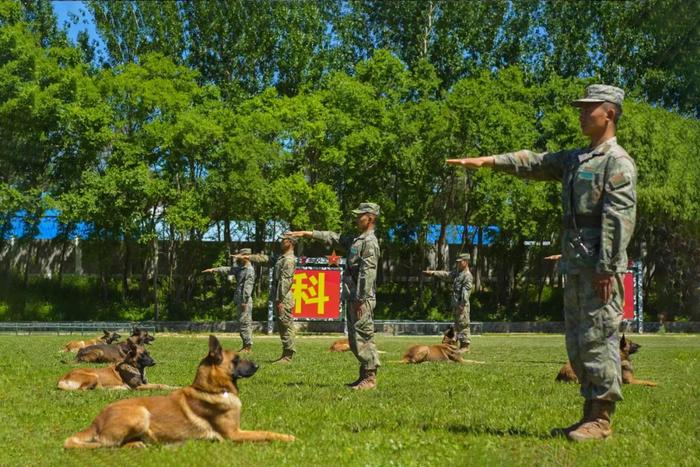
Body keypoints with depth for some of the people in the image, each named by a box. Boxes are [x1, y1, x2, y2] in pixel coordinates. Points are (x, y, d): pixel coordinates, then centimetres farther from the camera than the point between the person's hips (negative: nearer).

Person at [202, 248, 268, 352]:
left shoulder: (249, 270, -14)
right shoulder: (240, 269, 16)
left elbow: (247, 288, -19)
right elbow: (227, 269, 22)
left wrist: (244, 302, -23)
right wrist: (213, 269, 18)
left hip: (245, 301, -10)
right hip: (240, 300, 10)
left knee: (244, 322, -9)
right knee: (245, 323, 11)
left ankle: (248, 346, -6)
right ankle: (246, 346, 14)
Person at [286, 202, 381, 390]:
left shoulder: (369, 242, -13)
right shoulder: (357, 239, 18)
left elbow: (368, 274, -19)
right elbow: (334, 238, 26)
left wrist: (361, 300, -23)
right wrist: (307, 233, 22)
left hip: (362, 299, -10)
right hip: (352, 297, 10)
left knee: (363, 337, -9)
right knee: (355, 339, 12)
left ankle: (370, 378, -7)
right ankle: (364, 375, 16)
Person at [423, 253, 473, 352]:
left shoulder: (467, 276, -12)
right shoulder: (457, 273, 19)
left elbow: (466, 292, -20)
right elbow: (446, 274, 27)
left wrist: (462, 305, -25)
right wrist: (432, 273, 23)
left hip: (462, 305, -10)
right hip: (456, 304, 10)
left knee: (463, 325, -9)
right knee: (458, 325, 12)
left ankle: (466, 345, -8)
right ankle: (462, 344, 16)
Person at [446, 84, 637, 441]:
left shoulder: (618, 162, -8)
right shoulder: (576, 159, 21)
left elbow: (618, 219, -16)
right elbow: (534, 164, 22)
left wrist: (607, 269, -22)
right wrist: (488, 161, 11)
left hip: (599, 267, -10)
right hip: (574, 265, 10)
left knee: (599, 339, -9)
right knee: (578, 344, 10)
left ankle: (601, 420, -6)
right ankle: (590, 415, 14)